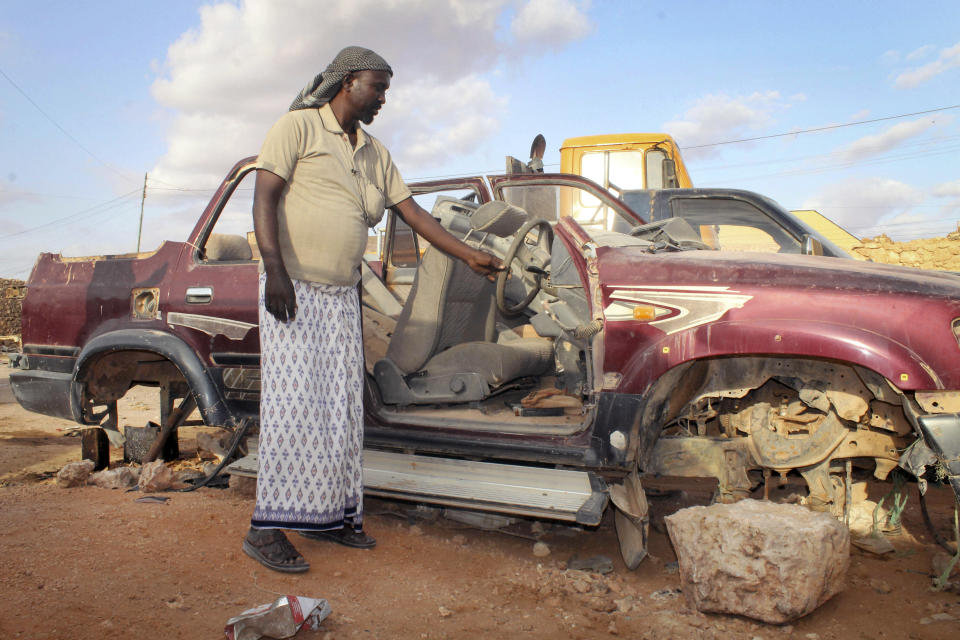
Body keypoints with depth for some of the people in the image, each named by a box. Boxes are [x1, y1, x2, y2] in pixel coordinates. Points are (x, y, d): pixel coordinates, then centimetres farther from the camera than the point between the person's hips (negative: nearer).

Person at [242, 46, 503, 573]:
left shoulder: (375, 154, 17)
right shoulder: (298, 126, -2)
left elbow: (413, 214, 17)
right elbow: (264, 198, -11)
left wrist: (470, 256, 13)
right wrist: (275, 270, -23)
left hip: (343, 296, 7)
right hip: (292, 288, -7)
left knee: (341, 409, 7)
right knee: (294, 404, -10)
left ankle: (328, 515, 18)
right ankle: (266, 529, -3)